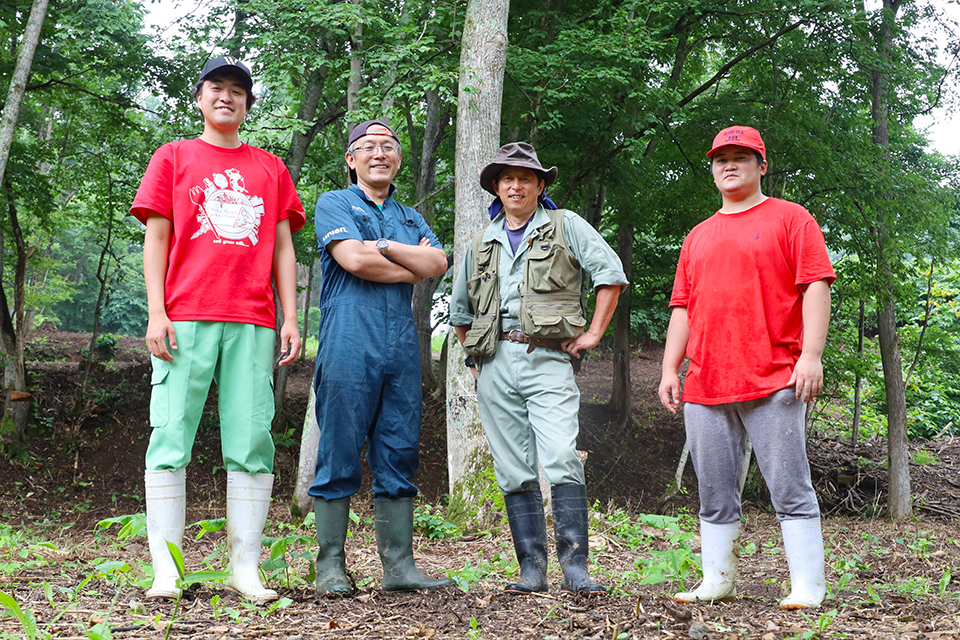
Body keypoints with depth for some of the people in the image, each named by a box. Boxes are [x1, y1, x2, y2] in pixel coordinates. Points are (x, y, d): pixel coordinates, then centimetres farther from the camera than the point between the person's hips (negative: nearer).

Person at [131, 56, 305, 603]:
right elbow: (156, 238, 8)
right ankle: (166, 571, -4)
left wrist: (291, 319, 6)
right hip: (185, 318, -2)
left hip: (252, 322, 2)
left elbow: (283, 248, 17)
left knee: (252, 441, -3)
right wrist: (156, 313, -4)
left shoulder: (270, 168, 20)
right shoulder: (173, 157, 15)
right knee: (172, 435, -7)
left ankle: (246, 568, 1)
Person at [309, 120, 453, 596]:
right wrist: (413, 265, 2)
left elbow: (438, 264, 5)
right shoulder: (334, 204, 9)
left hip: (402, 346, 5)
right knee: (339, 456, -5)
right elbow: (353, 260, -9)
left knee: (398, 458, 4)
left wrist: (386, 246, -5)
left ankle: (399, 566, 7)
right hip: (349, 344, -5)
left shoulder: (411, 218, 24)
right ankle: (330, 567, 1)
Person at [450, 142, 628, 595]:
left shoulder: (566, 226, 9)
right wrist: (474, 356, 19)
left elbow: (610, 272, 1)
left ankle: (575, 569, -15)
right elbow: (459, 308, 30)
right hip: (494, 364, 4)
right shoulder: (482, 244, 20)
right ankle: (532, 570, 6)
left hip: (547, 359, -4)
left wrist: (593, 333, -4)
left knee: (562, 462, -17)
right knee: (515, 473, 2)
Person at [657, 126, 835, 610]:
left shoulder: (790, 219, 6)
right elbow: (683, 307, 21)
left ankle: (807, 589, -2)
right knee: (714, 495, 8)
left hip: (773, 381, -5)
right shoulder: (699, 236, 22)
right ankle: (717, 582, 15)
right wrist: (670, 368, 11)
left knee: (790, 491, -6)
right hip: (704, 385, 5)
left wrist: (811, 354, -14)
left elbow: (816, 286, -3)